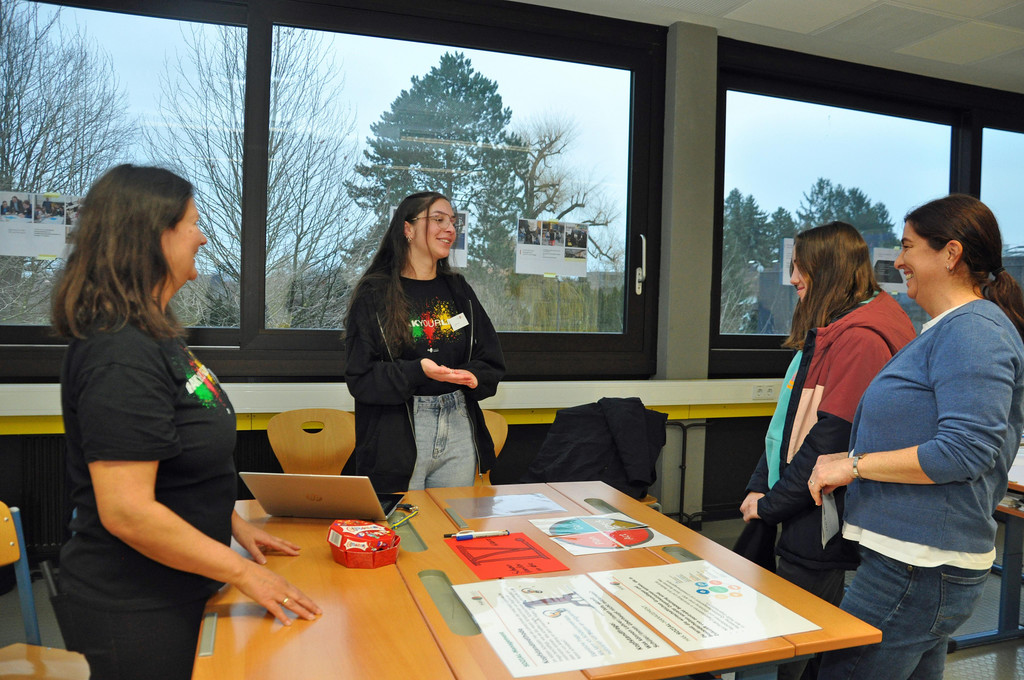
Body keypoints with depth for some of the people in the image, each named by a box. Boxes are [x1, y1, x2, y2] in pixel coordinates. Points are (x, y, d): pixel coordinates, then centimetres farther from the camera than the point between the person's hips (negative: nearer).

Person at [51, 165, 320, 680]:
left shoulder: (153, 334, 5)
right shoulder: (121, 355, -26)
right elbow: (126, 512, -30)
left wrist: (233, 524, 13)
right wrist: (241, 571, -22)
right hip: (135, 609, -9)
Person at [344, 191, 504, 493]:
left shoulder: (458, 291, 12)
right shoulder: (375, 293, -2)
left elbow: (492, 364, 11)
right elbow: (360, 378, -9)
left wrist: (471, 376, -11)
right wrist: (417, 371, -23)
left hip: (459, 430, 4)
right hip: (398, 434, -4)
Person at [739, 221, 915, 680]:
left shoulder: (861, 339, -18)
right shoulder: (825, 332, 15)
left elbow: (832, 441, -22)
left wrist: (771, 504, -14)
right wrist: (759, 486, 6)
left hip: (820, 524, -9)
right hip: (799, 518, 9)